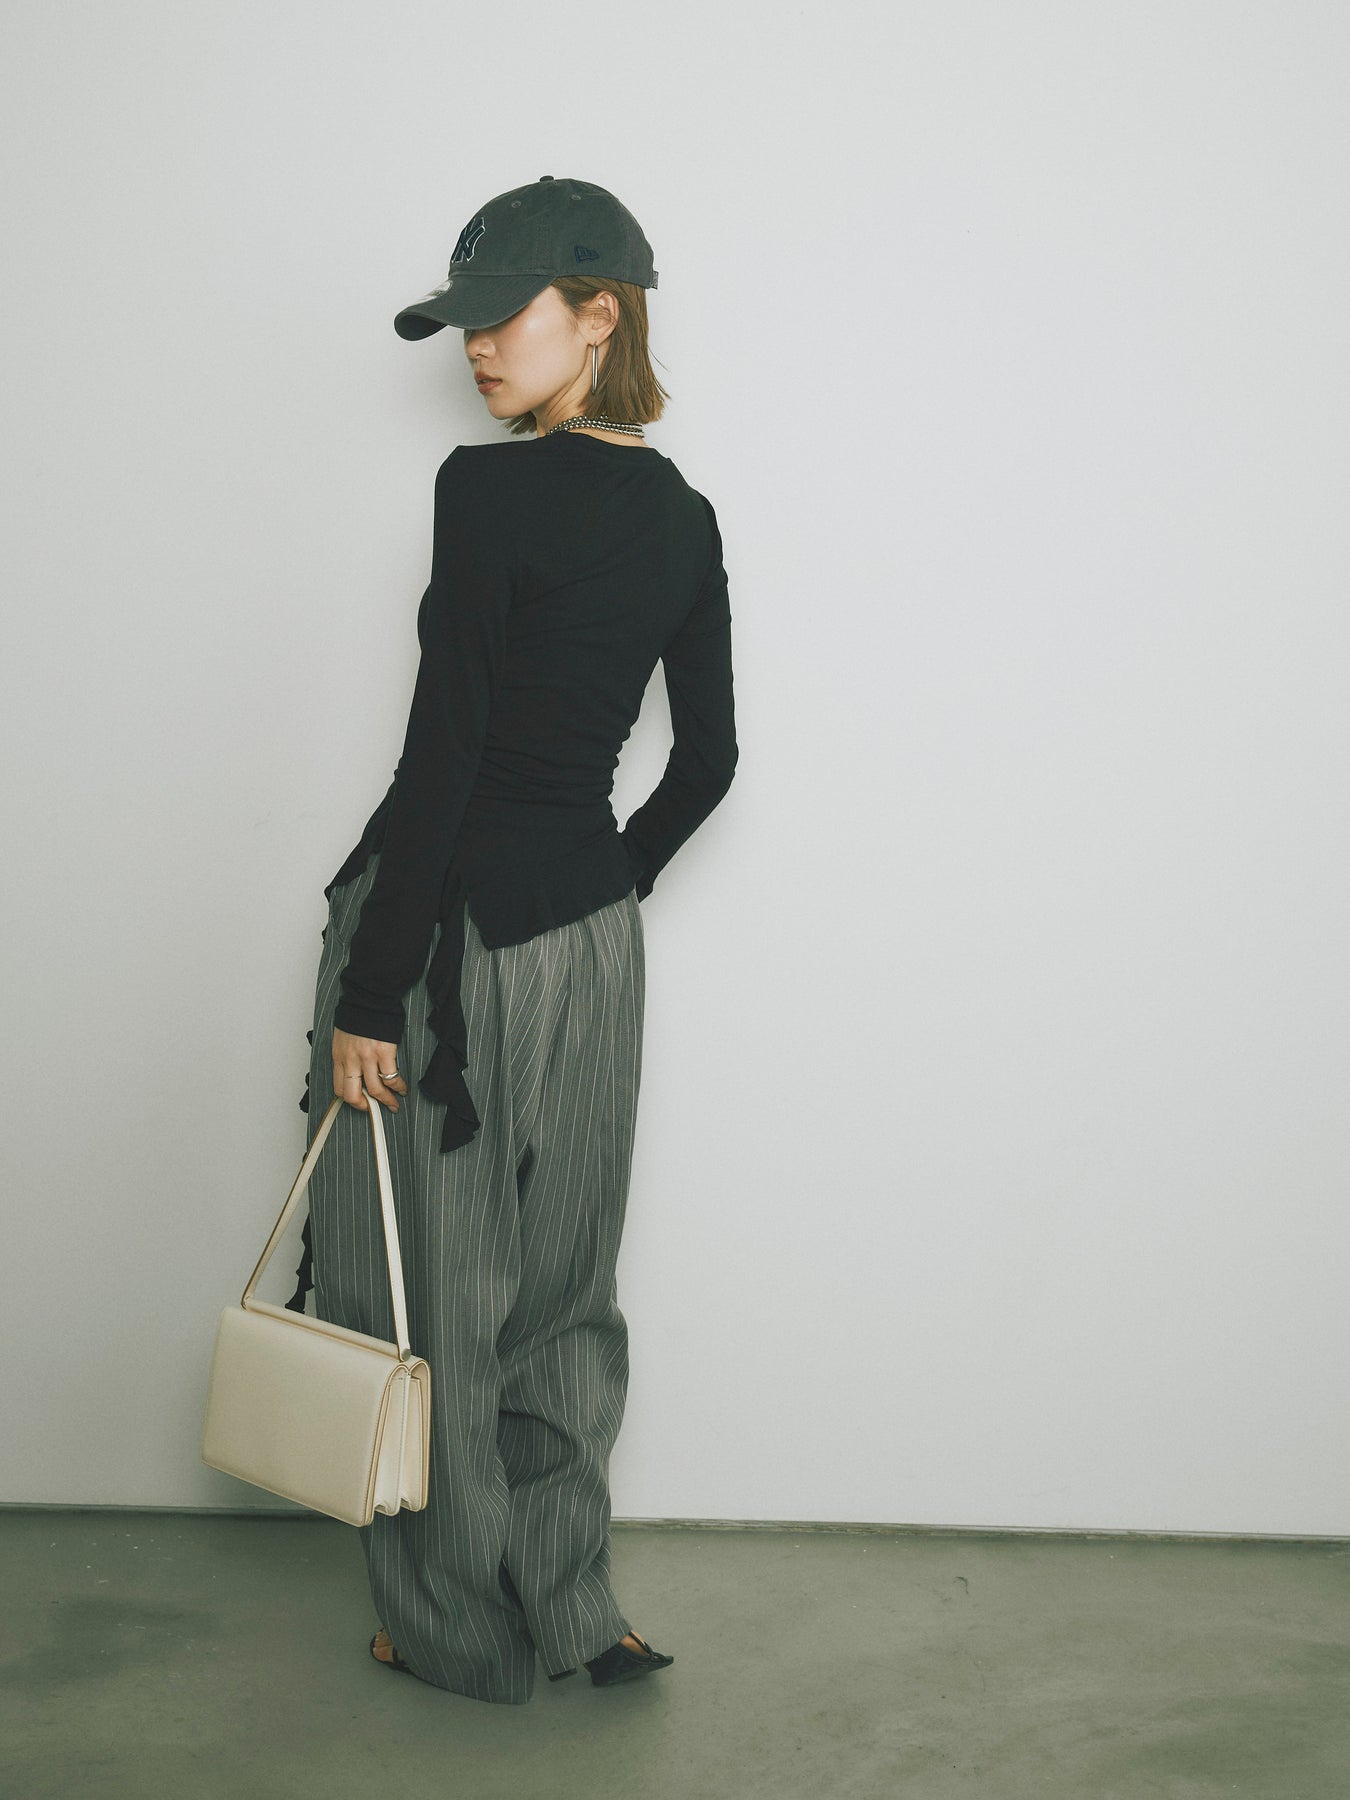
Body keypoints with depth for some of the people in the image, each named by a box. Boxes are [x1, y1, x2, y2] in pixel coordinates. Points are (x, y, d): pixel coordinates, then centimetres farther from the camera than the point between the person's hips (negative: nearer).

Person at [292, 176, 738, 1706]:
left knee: (432, 1295, 8)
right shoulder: (684, 518, 7)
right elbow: (706, 759, 12)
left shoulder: (490, 489, -15)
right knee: (561, 1287, 17)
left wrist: (367, 990, -16)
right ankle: (570, 1610, 28)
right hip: (594, 933, 7)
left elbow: (445, 748, -19)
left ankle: (460, 1632, 23)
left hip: (453, 919, -7)